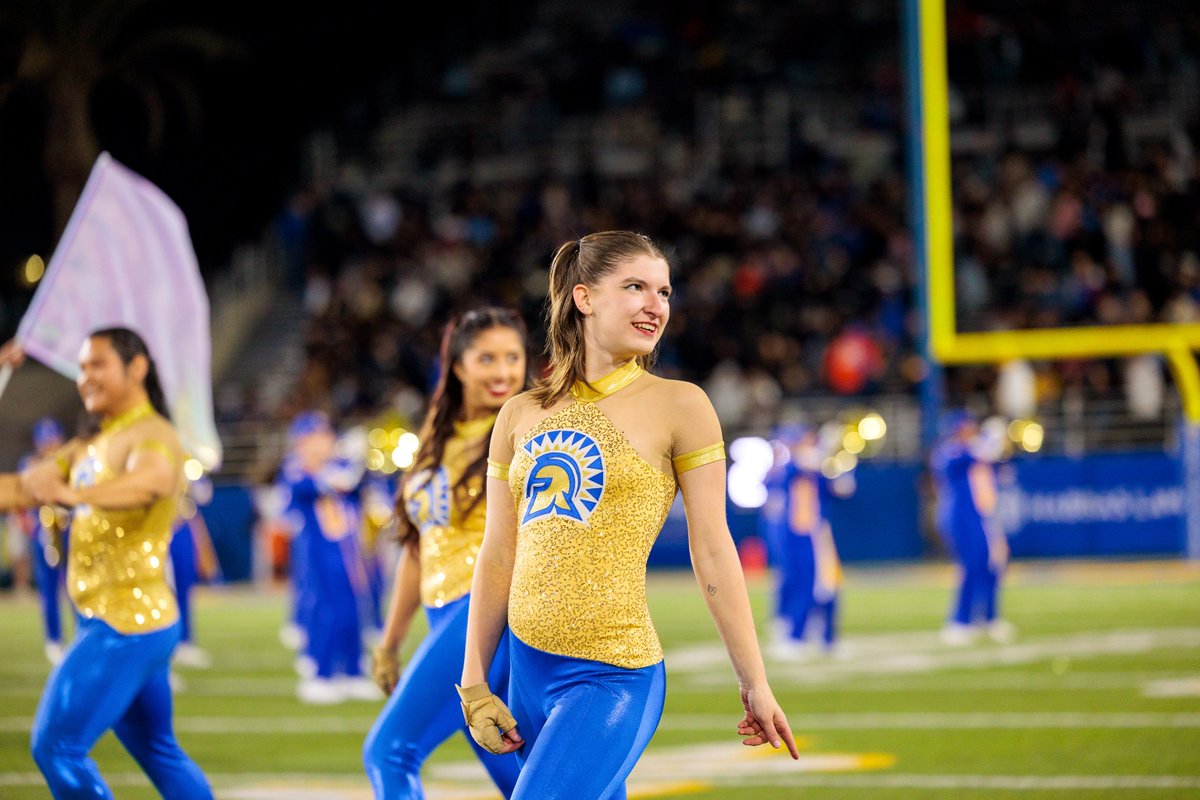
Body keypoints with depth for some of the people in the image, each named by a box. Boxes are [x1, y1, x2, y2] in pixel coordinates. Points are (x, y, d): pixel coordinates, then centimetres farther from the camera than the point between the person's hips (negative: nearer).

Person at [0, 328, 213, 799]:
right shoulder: (91, 444, 14)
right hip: (106, 619, 9)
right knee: (159, 753, 16)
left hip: (127, 623, -9)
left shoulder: (152, 437, -14)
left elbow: (149, 479, -37)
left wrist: (69, 493, -55)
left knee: (56, 746, -11)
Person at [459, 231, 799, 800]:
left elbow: (712, 551, -3)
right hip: (528, 666, 5)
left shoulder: (679, 406, -2)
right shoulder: (521, 415, 10)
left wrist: (755, 683, -2)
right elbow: (498, 557, 12)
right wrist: (474, 680, 9)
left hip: (612, 678, -5)